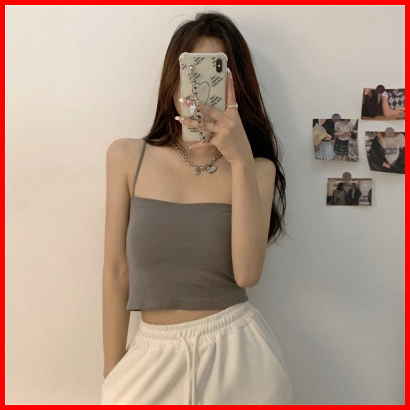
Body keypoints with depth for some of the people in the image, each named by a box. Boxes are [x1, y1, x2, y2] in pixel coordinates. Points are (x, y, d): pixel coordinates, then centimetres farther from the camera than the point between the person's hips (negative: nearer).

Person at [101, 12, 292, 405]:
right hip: (152, 355, 1)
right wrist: (112, 374, 3)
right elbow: (116, 270, 0)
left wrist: (240, 159, -22)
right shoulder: (127, 158, -2)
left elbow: (247, 272, -16)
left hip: (236, 355, 0)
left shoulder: (256, 168, -3)